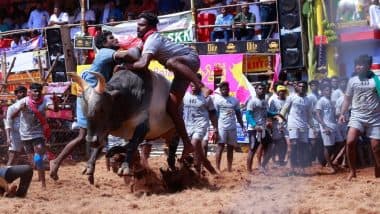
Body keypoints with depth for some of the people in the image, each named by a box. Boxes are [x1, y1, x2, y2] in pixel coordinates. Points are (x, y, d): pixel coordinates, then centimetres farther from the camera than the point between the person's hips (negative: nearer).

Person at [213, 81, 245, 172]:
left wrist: (242, 127, 11)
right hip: (222, 127, -5)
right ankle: (217, 169, -8)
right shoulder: (217, 99, 0)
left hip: (232, 127, 5)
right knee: (220, 147, -8)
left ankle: (229, 169, 9)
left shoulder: (234, 100, 14)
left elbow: (238, 114, 18)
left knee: (231, 148, 5)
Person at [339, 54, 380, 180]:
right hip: (357, 116, 1)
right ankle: (352, 171, -6)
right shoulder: (352, 80, 9)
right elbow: (347, 99, 14)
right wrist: (342, 113, 3)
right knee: (350, 142, -19)